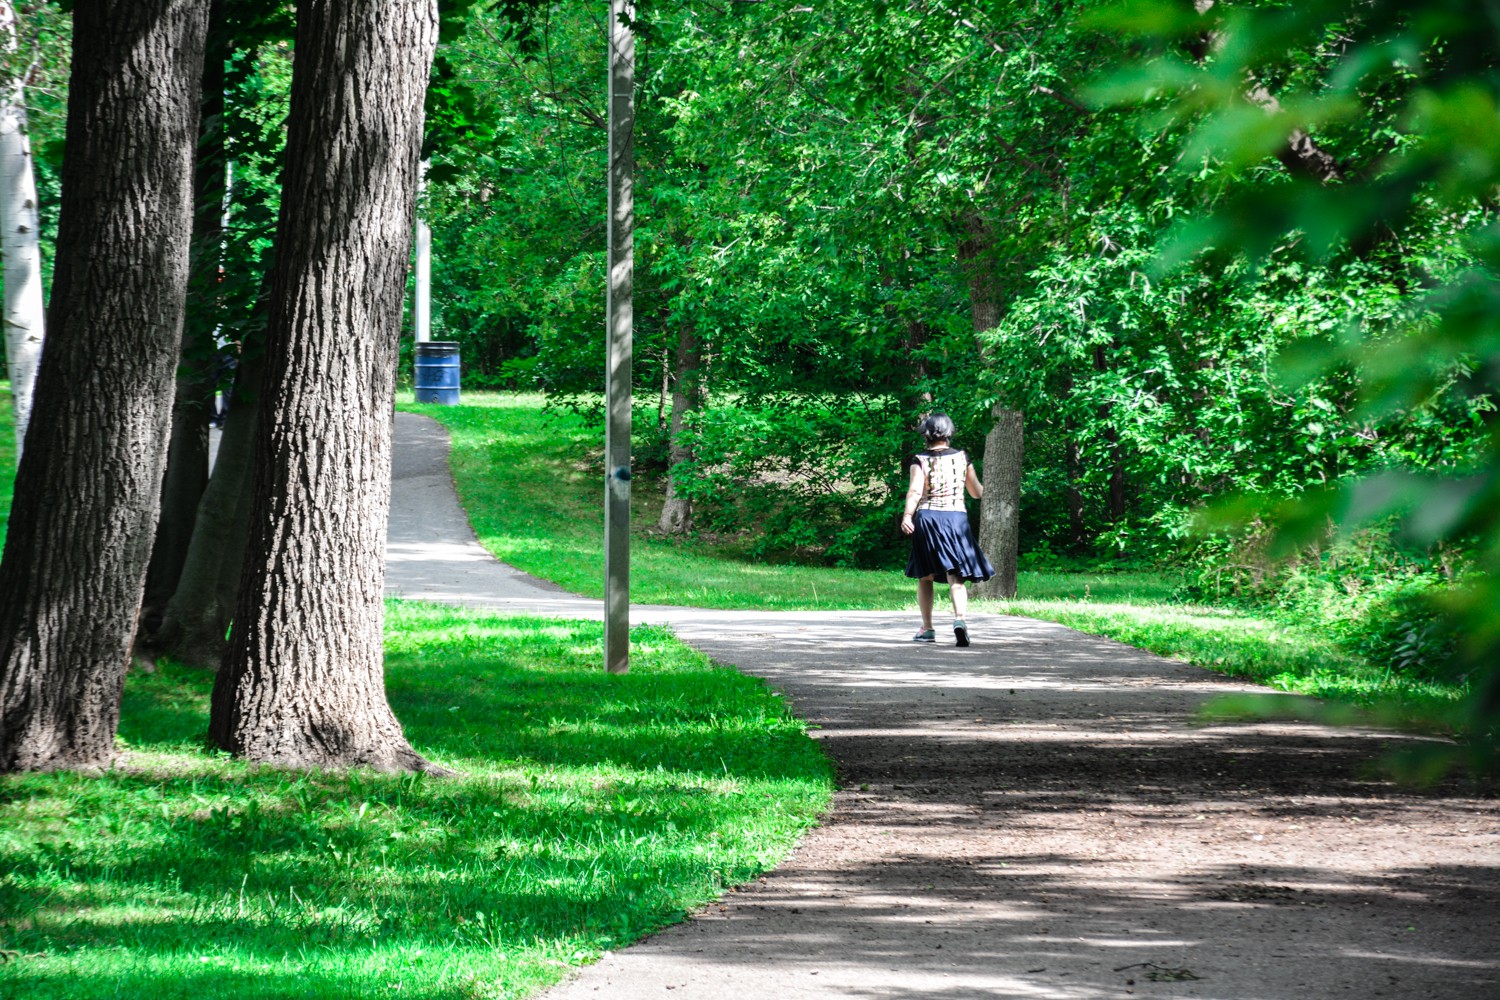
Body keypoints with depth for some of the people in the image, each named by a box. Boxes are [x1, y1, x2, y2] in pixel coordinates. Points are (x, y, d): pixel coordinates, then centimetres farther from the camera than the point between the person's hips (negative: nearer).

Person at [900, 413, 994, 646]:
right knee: (956, 576, -6)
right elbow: (977, 492, 15)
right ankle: (959, 619, -30)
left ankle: (927, 629, 18)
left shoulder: (920, 460, -1)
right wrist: (983, 488, 37)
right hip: (957, 518, 1)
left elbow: (915, 491, -17)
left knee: (925, 577, 14)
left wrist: (907, 516, -26)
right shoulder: (962, 458, 6)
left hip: (927, 517, -1)